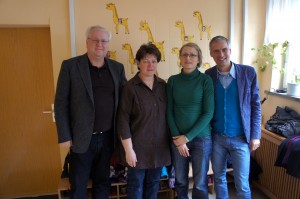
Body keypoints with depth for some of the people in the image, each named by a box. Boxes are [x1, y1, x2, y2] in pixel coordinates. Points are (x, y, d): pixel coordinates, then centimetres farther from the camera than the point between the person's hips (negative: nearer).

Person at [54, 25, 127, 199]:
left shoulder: (117, 67, 4)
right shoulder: (70, 66, -6)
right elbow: (61, 103, -6)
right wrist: (64, 137, -8)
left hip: (108, 137, 3)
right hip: (82, 138, -2)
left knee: (103, 183, 19)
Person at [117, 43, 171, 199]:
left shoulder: (163, 85, 3)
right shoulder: (129, 87, -11)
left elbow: (167, 115, 9)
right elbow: (123, 120, -12)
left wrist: (170, 140, 8)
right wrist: (129, 149, -13)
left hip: (159, 146, 4)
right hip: (139, 146, -4)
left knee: (153, 184, 19)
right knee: (136, 186, 12)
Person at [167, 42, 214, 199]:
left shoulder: (205, 80, -6)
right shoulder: (173, 80, 2)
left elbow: (208, 113, -10)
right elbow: (169, 111, 2)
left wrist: (187, 137, -13)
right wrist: (177, 137, -8)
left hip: (201, 138, -2)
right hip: (178, 138, 2)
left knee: (200, 183, 8)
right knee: (180, 181, 13)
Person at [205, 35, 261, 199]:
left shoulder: (248, 72, -7)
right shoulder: (208, 75, -3)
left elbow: (255, 106, -2)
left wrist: (255, 135, -4)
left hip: (240, 138, -1)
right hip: (216, 137, 2)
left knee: (242, 185, 6)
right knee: (219, 178, 17)